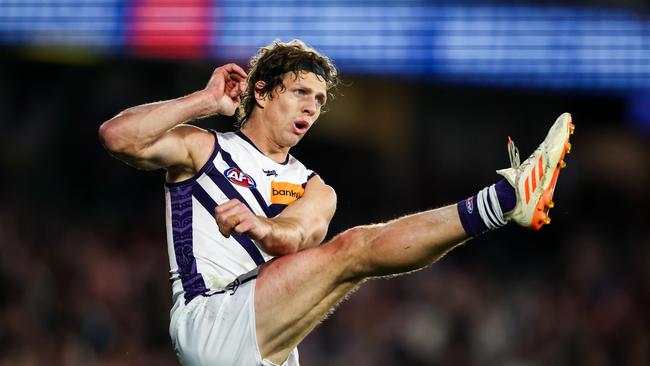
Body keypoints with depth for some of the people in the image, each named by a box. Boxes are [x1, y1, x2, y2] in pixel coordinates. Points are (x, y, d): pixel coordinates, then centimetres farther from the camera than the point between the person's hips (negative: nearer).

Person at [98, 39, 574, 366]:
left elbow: (294, 238, -4)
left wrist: (259, 227, -29)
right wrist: (207, 101, -2)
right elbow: (118, 137, -6)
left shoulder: (314, 192, 22)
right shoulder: (201, 149, 13)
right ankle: (505, 199, -31)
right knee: (353, 249, -20)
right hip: (208, 320, -6)